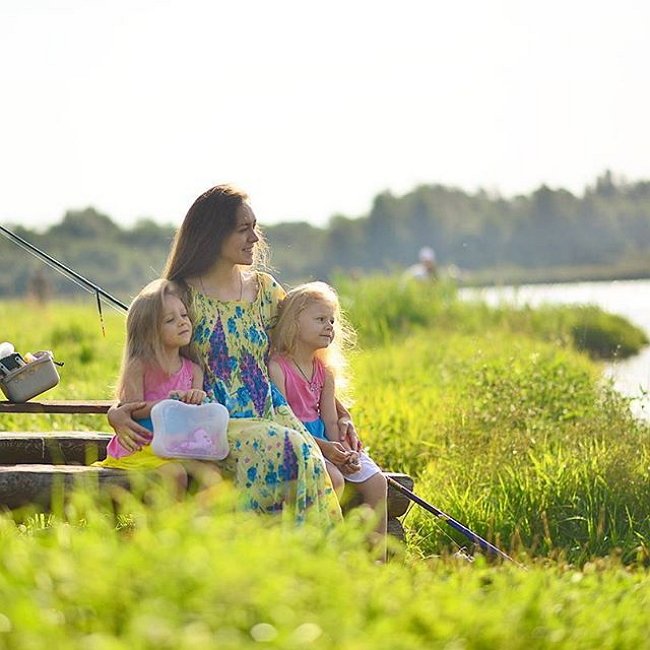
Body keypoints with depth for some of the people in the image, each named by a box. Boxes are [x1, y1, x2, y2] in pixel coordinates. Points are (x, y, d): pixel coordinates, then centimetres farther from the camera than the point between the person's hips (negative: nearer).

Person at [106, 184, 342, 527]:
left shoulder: (264, 288, 16)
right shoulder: (183, 295, 3)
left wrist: (340, 414, 11)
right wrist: (118, 413, -14)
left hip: (267, 418, 4)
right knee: (286, 447, -34)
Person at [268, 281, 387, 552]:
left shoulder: (325, 371, 12)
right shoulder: (276, 367, -11)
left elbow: (331, 421, 8)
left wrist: (345, 452, -12)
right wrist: (323, 447, -25)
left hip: (324, 441, 7)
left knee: (375, 481, -6)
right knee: (332, 478, -31)